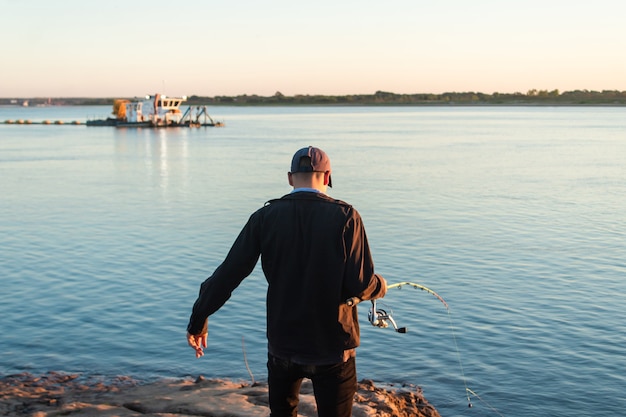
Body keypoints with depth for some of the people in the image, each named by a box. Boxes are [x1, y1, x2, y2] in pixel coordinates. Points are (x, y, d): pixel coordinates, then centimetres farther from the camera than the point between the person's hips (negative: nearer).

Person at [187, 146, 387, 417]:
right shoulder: (345, 217, -10)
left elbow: (228, 274, -5)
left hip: (283, 345, 2)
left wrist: (198, 320, 5)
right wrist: (380, 286, 10)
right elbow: (361, 285, -13)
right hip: (333, 347, -2)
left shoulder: (266, 217, -5)